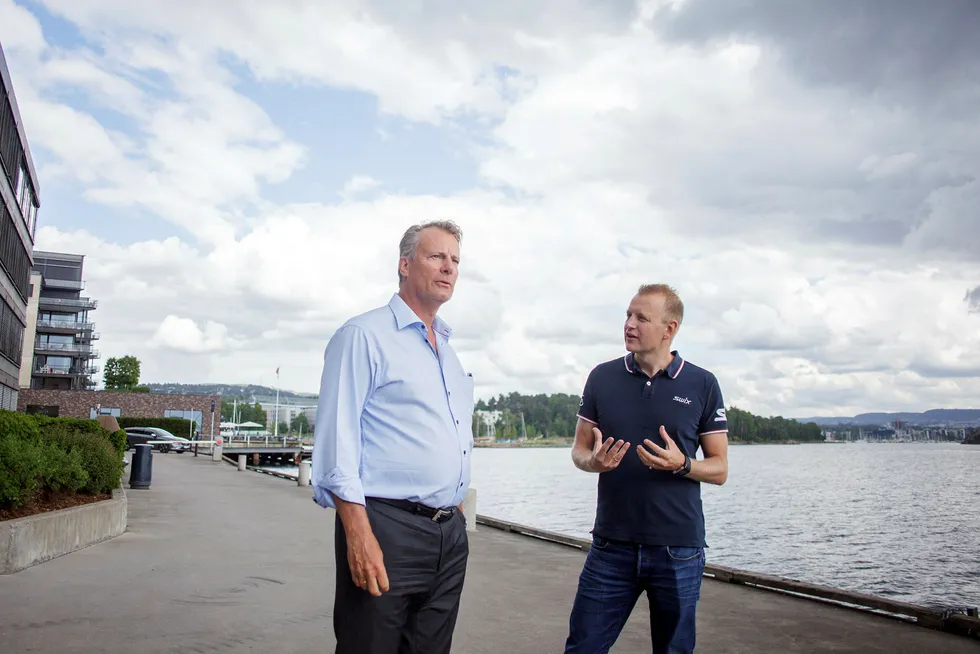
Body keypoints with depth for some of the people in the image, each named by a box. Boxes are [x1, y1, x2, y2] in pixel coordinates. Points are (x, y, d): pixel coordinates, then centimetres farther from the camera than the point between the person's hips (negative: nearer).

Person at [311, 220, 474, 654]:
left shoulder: (448, 351, 18)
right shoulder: (364, 335, -6)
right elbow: (336, 439, -14)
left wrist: (456, 516, 18)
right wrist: (358, 533, -21)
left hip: (450, 533, 7)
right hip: (386, 528, -7)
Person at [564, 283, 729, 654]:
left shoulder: (702, 385, -1)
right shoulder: (602, 377, 3)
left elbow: (719, 470, 1)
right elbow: (579, 449, 8)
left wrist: (681, 464, -19)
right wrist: (593, 461, -15)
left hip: (679, 549, -1)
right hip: (611, 544, 1)